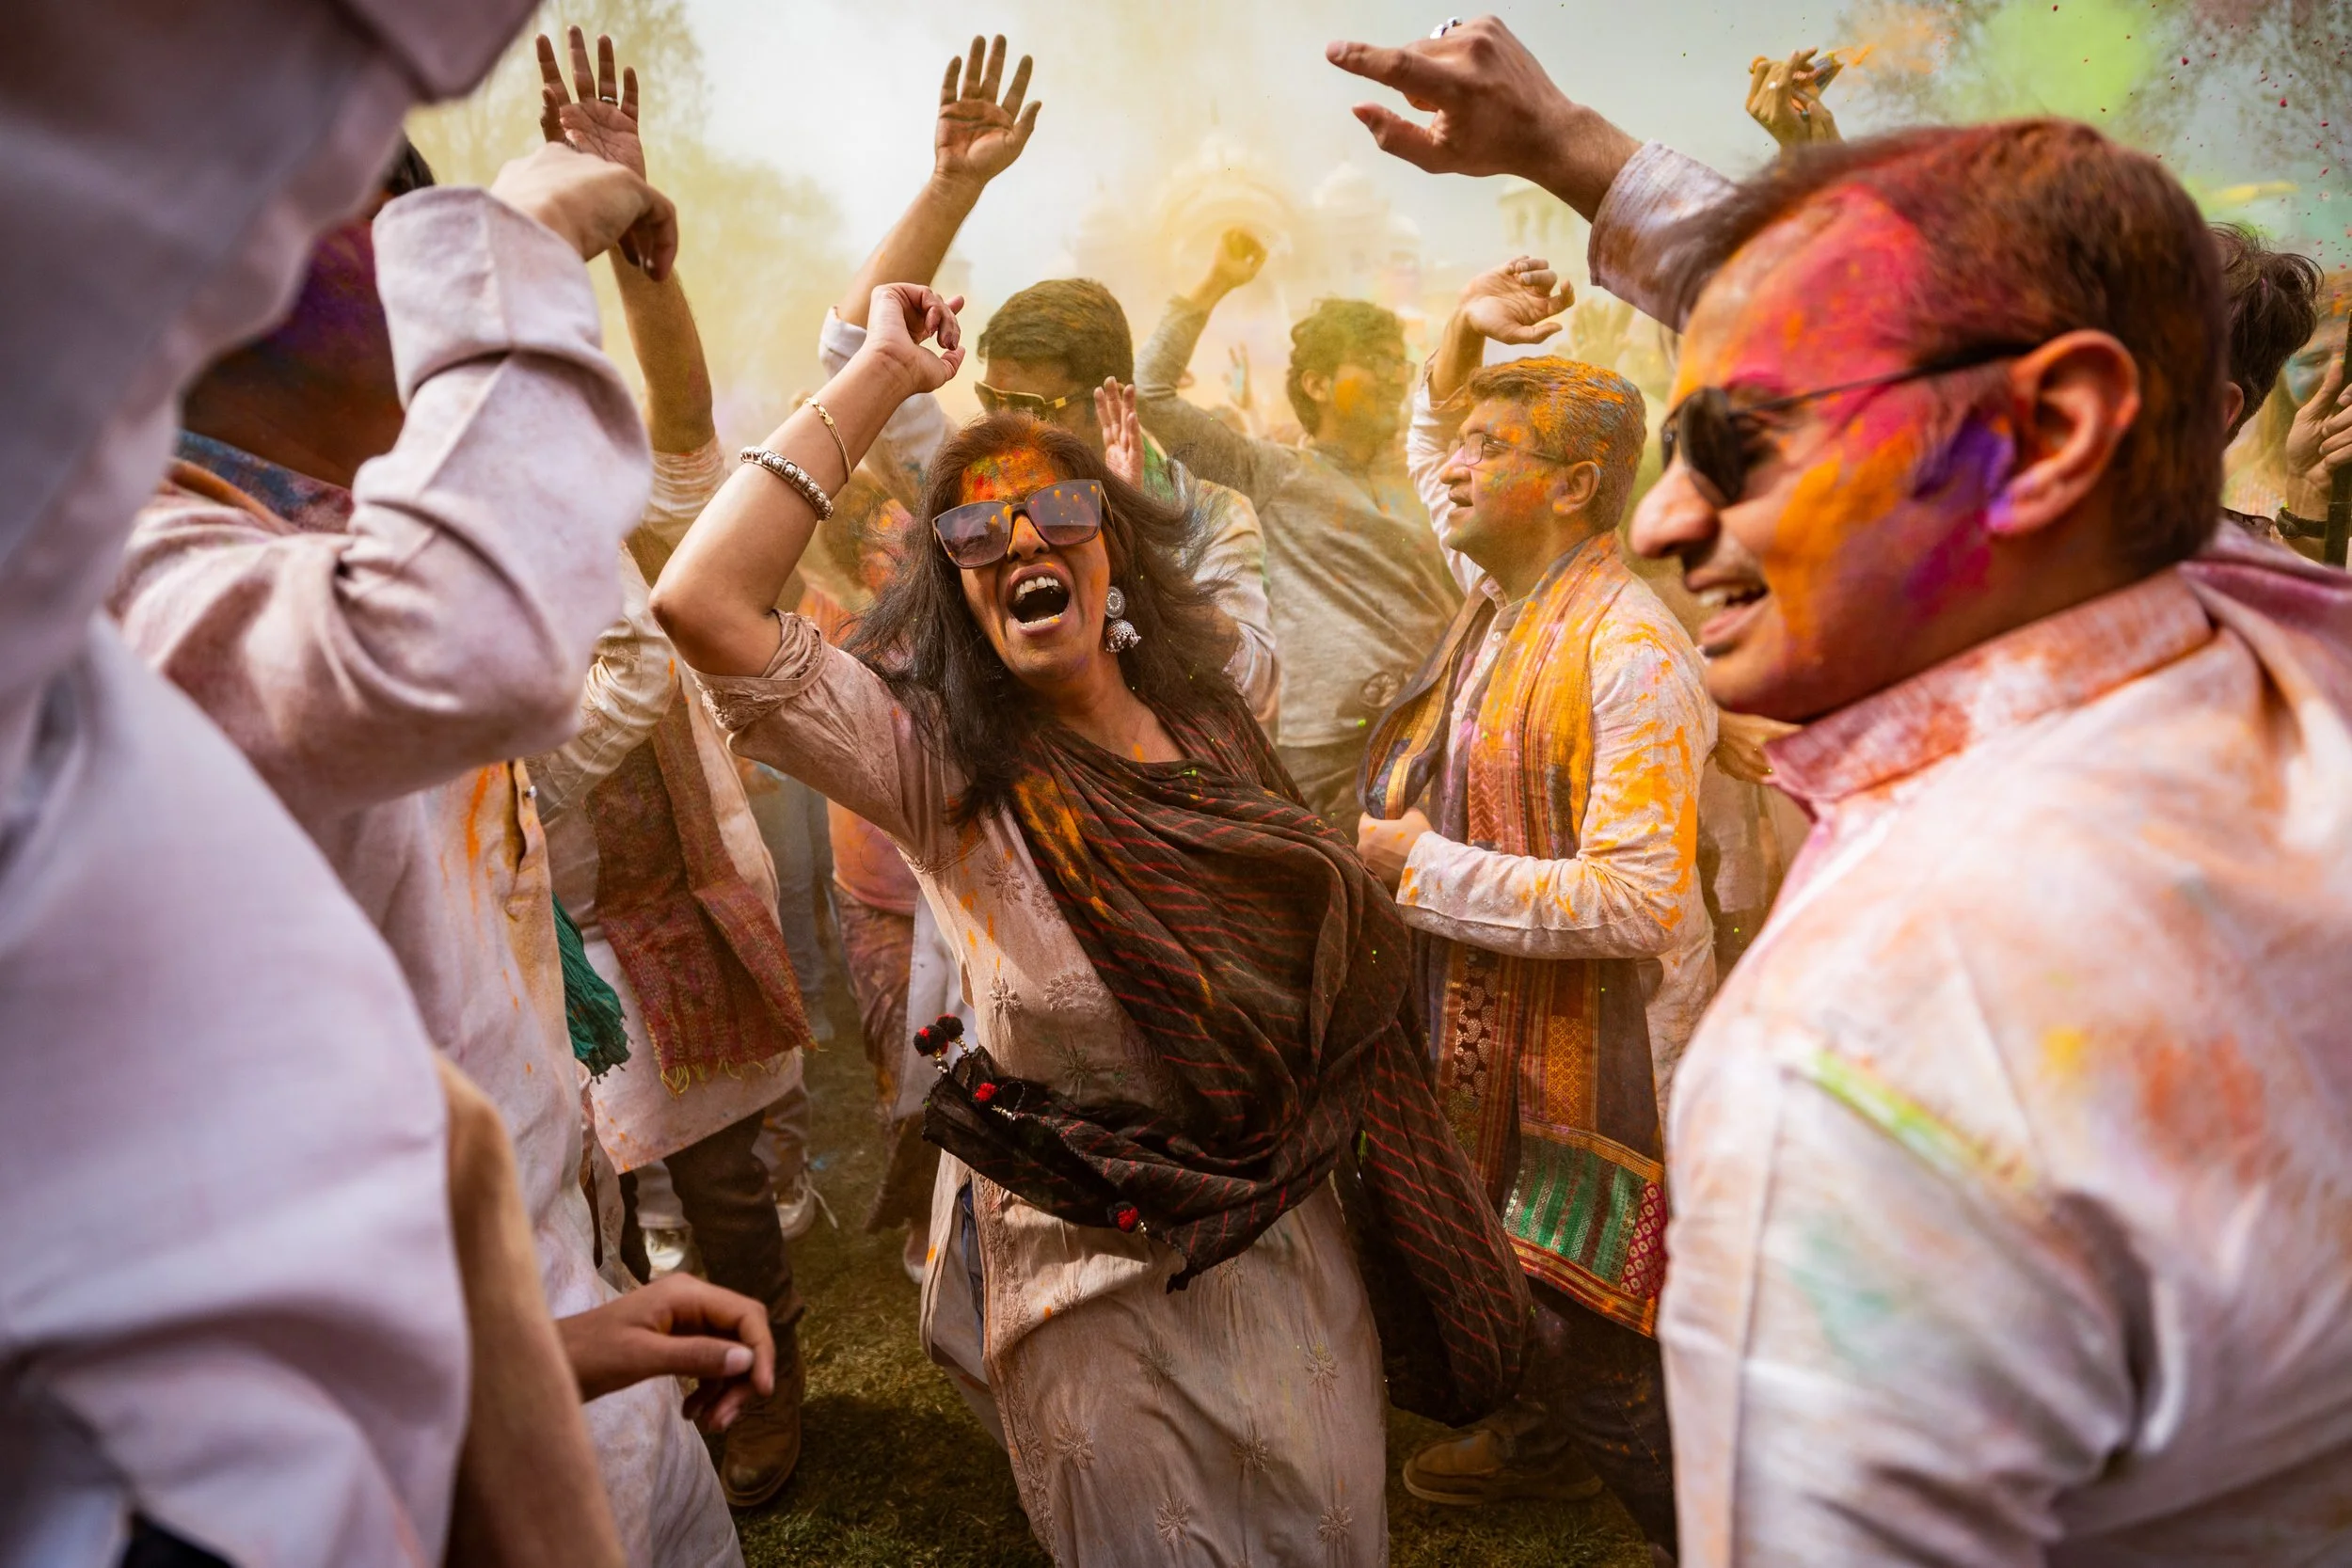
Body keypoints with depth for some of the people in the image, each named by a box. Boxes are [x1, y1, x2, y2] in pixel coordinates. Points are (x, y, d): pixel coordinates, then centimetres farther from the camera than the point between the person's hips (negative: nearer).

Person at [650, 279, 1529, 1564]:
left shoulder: (1204, 720, -2)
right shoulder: (938, 769, -16)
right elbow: (700, 601, -30)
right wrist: (883, 373, -25)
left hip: (1290, 1251, 4)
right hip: (1104, 1291, -4)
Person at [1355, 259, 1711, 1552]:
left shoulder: (1632, 652, -24)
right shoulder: (1502, 594, 1)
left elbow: (1637, 902, -29)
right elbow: (1428, 447, 22)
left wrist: (1419, 862, -25)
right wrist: (1462, 334, 4)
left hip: (1597, 1058, -9)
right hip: (1486, 1027, 9)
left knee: (1591, 1351, 1)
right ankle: (1542, 1440, 53)